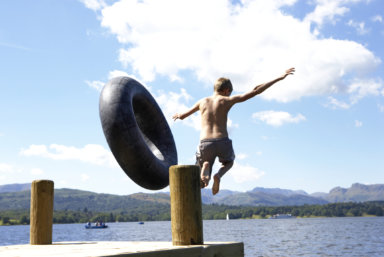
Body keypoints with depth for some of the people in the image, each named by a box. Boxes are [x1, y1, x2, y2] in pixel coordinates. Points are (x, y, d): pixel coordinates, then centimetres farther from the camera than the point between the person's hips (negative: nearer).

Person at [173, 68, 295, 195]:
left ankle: (205, 166, -17)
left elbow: (182, 116, 28)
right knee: (229, 162, 34)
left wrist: (178, 115, 55)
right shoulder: (227, 100, 6)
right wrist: (280, 78, 8)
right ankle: (219, 175, -2)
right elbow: (255, 91, 3)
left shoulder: (202, 102, 15)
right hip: (223, 142, -2)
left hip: (205, 144, 2)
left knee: (201, 184, 20)